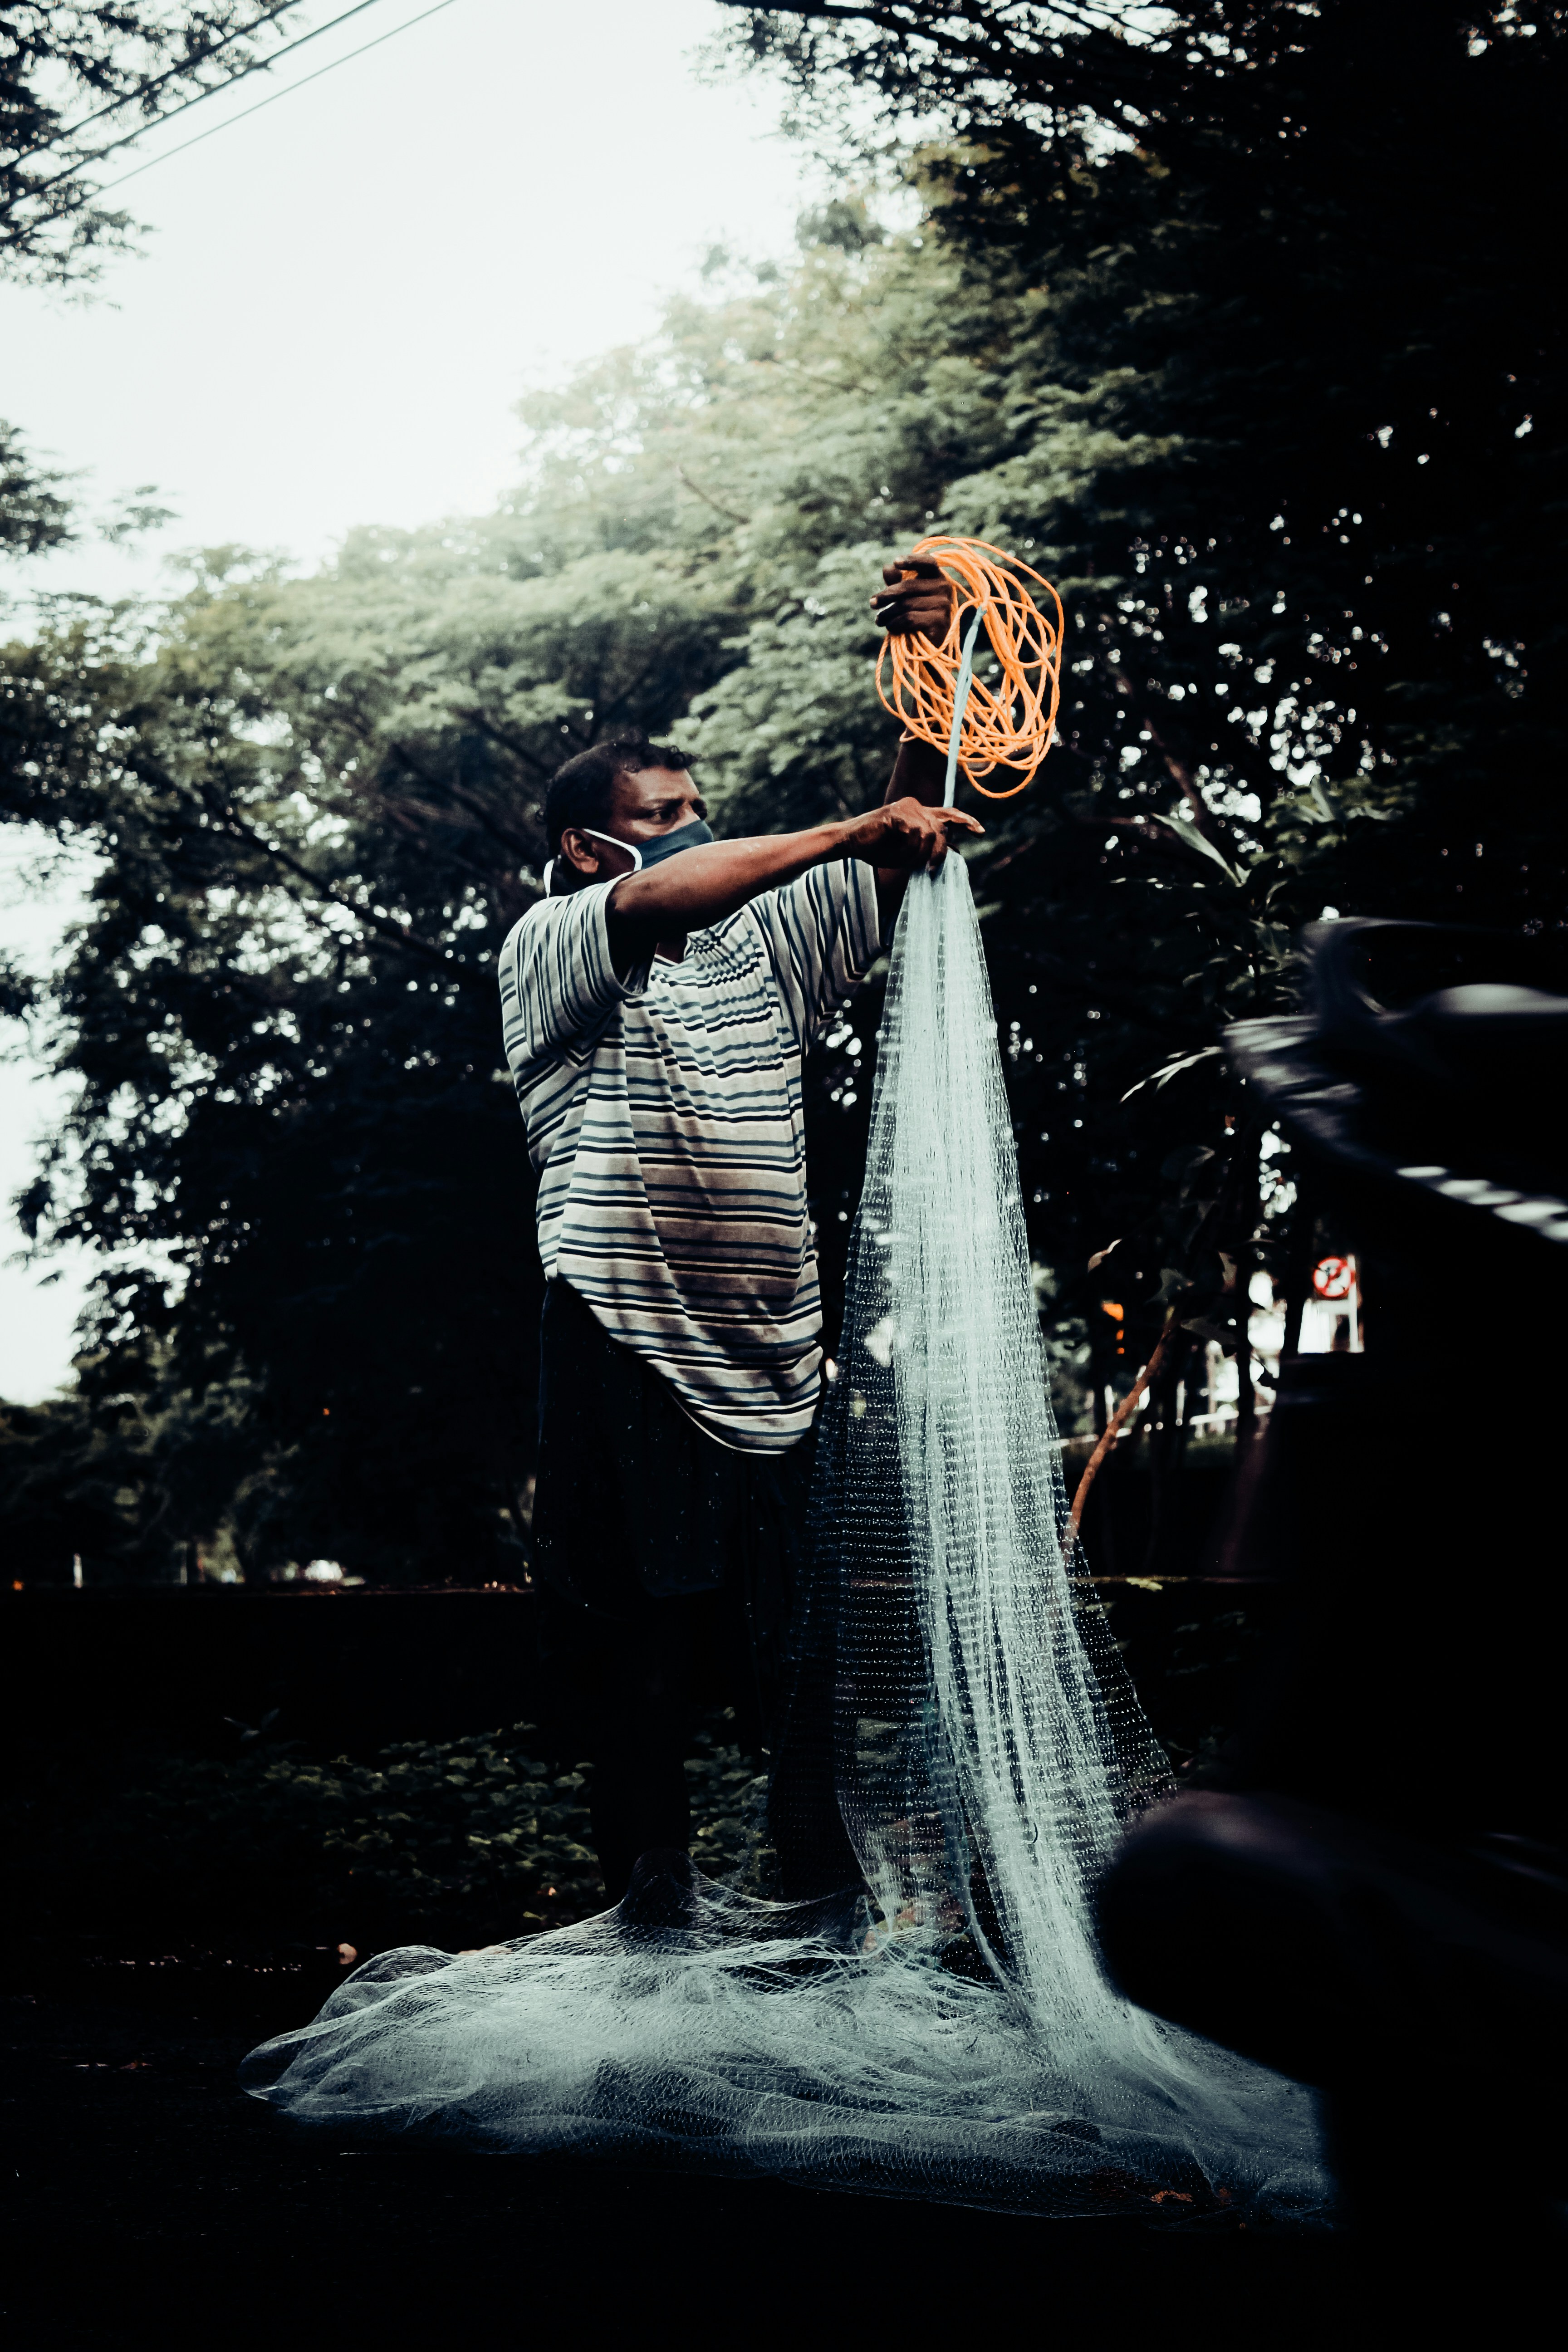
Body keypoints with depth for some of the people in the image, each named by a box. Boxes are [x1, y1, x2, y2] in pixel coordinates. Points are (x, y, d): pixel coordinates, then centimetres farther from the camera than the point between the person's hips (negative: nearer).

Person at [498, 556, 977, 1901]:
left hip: (775, 1355, 5)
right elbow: (657, 901, -17)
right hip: (630, 1348, -5)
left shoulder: (763, 945, 21)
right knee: (641, 1657, -3)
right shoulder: (550, 946, 5)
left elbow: (916, 840, 15)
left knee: (797, 1661, 4)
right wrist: (854, 830, -19)